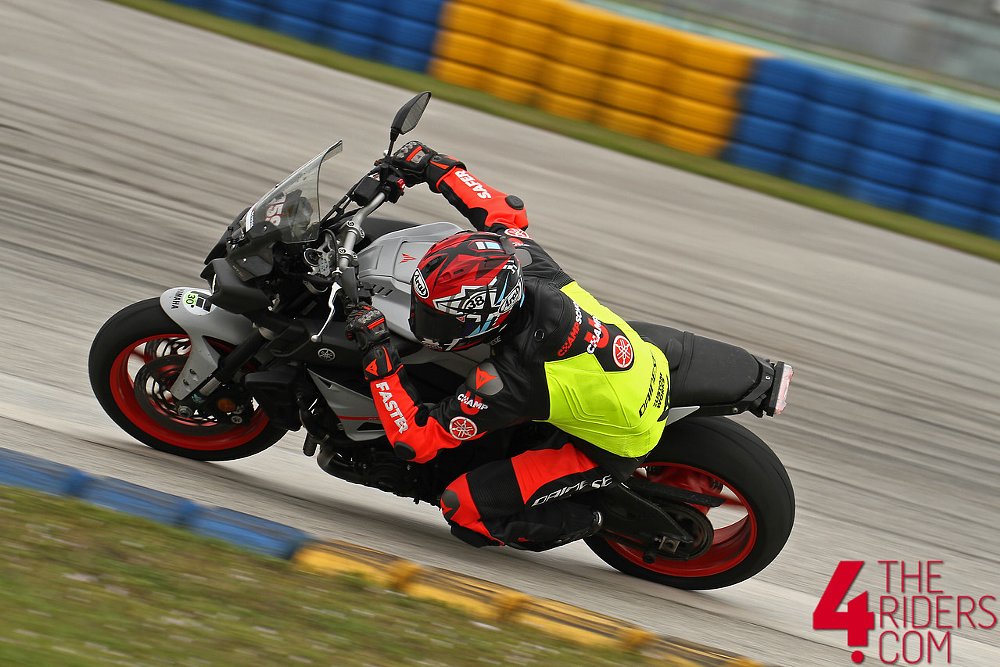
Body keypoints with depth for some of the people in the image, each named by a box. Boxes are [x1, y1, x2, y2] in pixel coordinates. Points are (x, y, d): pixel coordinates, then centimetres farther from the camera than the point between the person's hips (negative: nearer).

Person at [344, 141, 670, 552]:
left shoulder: (506, 384, -36)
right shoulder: (523, 261, -21)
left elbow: (415, 441, -26)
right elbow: (505, 213, 3)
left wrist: (377, 358, -26)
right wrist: (434, 167, 8)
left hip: (613, 447, -7)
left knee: (463, 507, -10)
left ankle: (579, 522, 9)